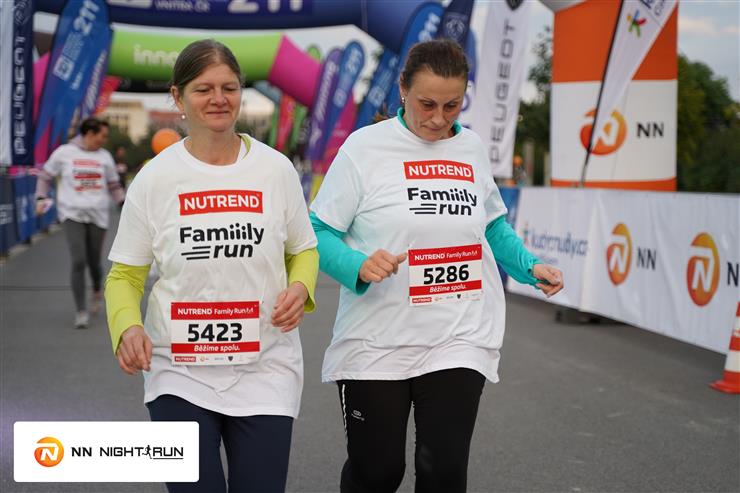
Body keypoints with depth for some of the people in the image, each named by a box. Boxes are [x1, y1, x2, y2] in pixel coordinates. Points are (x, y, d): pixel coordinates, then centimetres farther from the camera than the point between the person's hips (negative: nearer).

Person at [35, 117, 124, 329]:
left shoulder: (105, 157, 6)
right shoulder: (64, 153, -2)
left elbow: (114, 186, 14)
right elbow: (45, 176, 10)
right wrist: (41, 198, -3)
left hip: (97, 216, 3)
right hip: (72, 214, -3)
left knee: (94, 262, 8)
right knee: (78, 262, -14)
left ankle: (97, 291, 42)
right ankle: (81, 312, -4)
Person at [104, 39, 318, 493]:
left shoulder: (277, 169, 0)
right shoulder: (154, 179, -2)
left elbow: (304, 250, 12)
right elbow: (125, 275, 3)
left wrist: (300, 288, -11)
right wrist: (127, 327, -17)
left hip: (265, 374, 1)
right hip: (179, 374, -1)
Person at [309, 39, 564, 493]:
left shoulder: (472, 148, 8)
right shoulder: (365, 147, -5)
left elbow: (492, 224, 22)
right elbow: (319, 233, -6)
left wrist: (530, 268, 6)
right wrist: (359, 266, -25)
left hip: (459, 340, 3)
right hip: (378, 342, -2)